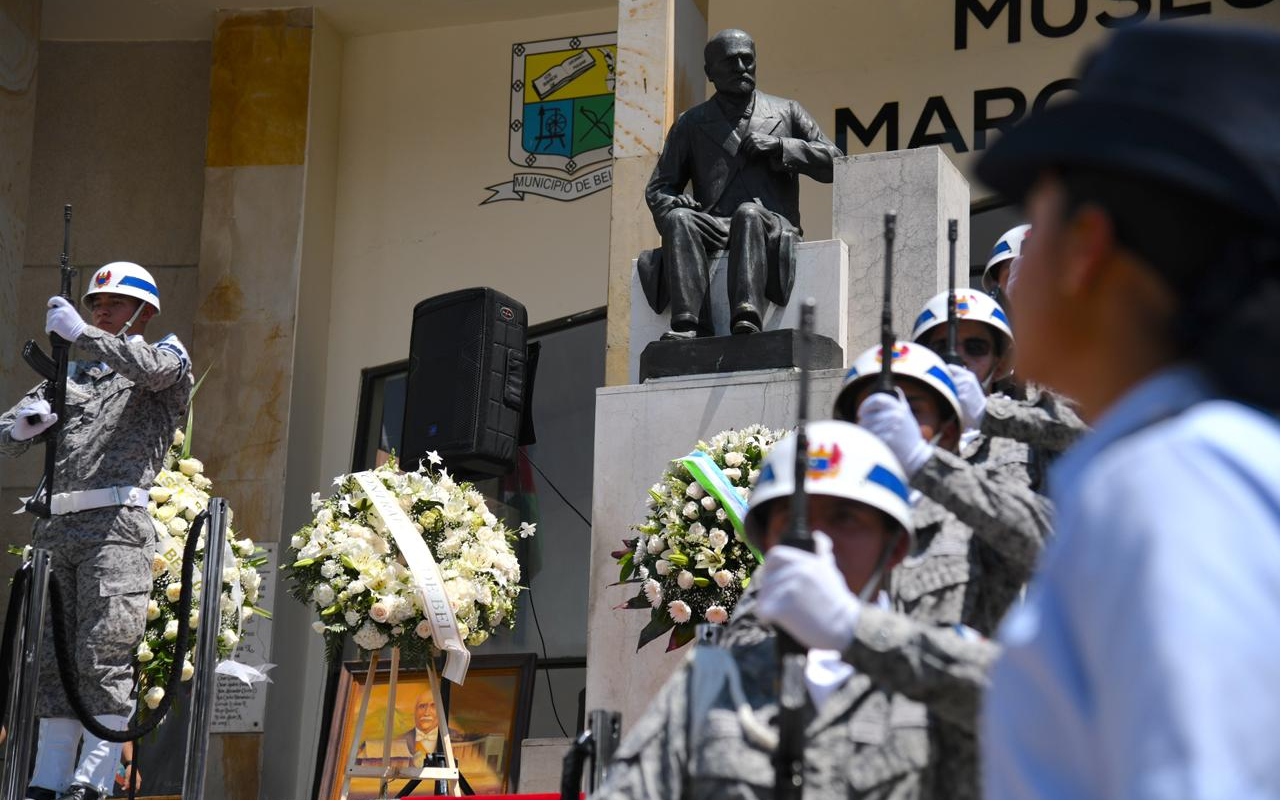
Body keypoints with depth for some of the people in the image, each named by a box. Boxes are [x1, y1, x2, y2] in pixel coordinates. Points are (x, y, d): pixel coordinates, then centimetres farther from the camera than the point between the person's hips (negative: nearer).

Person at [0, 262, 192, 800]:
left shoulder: (167, 357, 12)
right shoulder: (72, 376, 26)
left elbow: (155, 368, -15)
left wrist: (83, 334, -18)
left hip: (115, 525, -6)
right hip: (57, 529, 6)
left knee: (104, 654, -12)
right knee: (53, 656, 4)